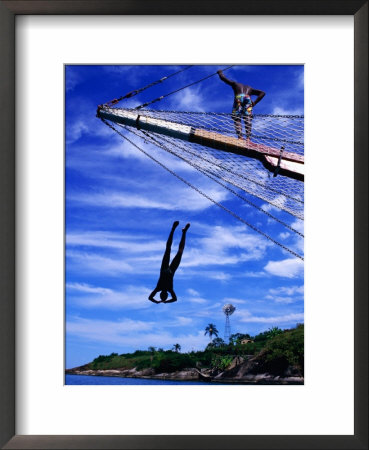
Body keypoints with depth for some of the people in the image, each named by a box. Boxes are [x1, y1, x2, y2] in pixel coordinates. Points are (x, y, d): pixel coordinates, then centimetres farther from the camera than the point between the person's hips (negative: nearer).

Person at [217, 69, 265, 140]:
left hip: (239, 99, -2)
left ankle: (240, 137, -27)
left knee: (237, 119, -6)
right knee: (248, 119, -4)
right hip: (248, 100, 2)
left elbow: (223, 78, 36)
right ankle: (248, 137, -24)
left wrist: (220, 73, 57)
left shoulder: (236, 84, 35)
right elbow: (262, 93, 28)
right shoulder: (250, 88, 39)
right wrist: (255, 102, 18)